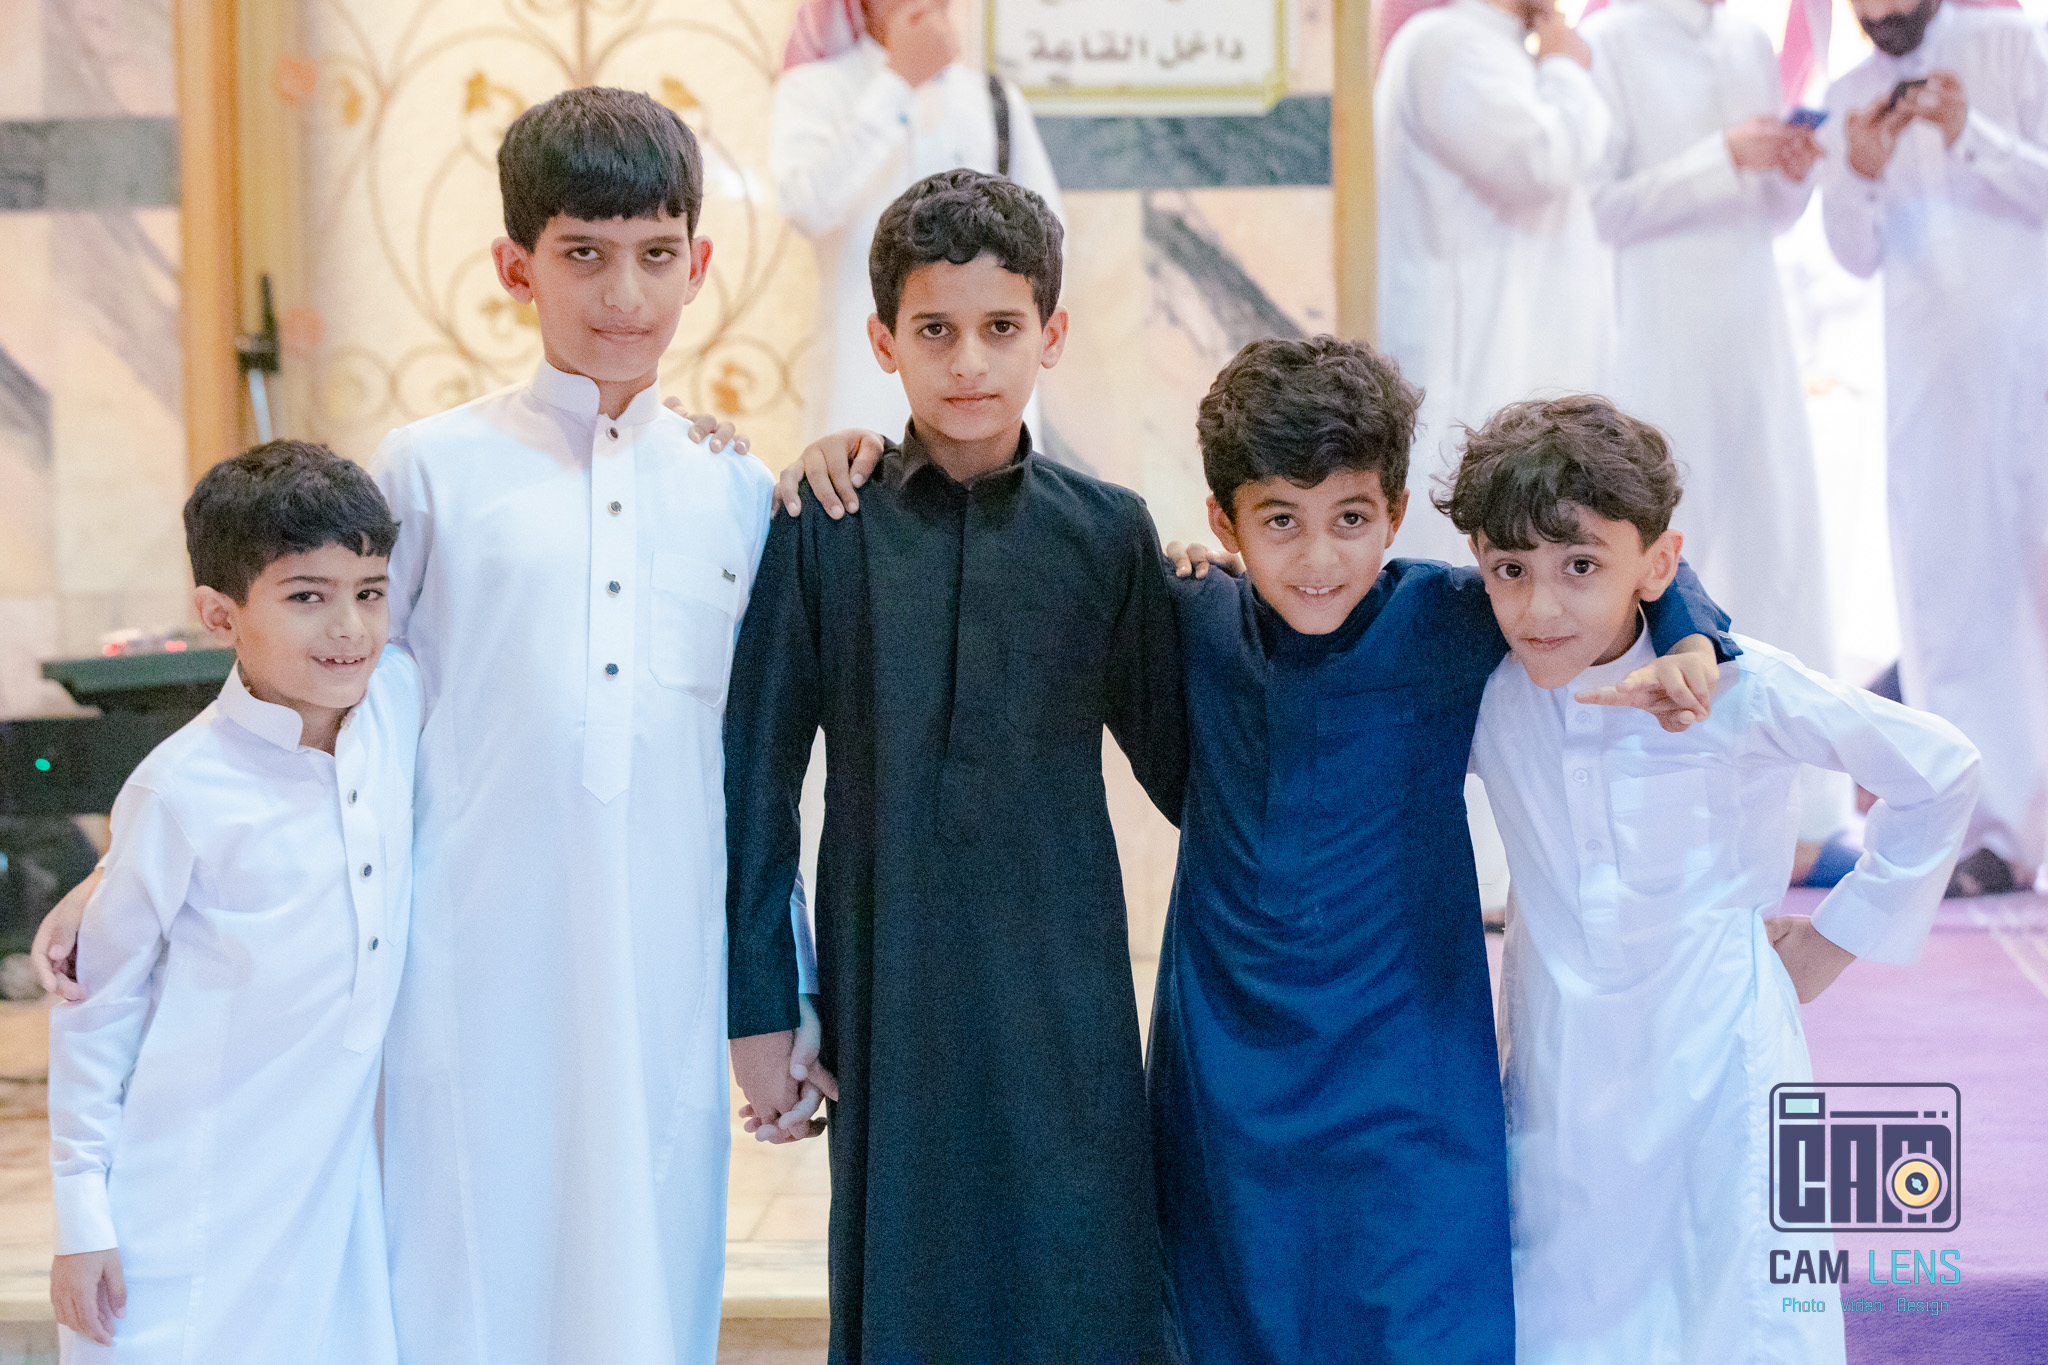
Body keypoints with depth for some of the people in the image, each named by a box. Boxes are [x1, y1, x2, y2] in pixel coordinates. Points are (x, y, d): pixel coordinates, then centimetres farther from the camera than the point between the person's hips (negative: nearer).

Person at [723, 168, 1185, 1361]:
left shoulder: (1106, 532, 1)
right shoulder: (824, 532, -1)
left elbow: (1173, 754, 11)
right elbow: (759, 776, 2)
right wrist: (761, 1006, 1)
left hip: (1063, 994, 0)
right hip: (888, 989, 0)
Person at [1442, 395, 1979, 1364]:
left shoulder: (1737, 688, -14)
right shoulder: (1482, 694, -5)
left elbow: (1938, 772, -1)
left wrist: (1837, 935, 4)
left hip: (1717, 1062, -3)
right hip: (1562, 1082, 3)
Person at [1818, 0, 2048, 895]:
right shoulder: (1851, 98, 11)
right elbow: (1858, 257, 9)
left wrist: (1973, 137, -17)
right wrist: (1862, 175, -10)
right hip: (1930, 375, 3)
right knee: (1950, 594, -2)